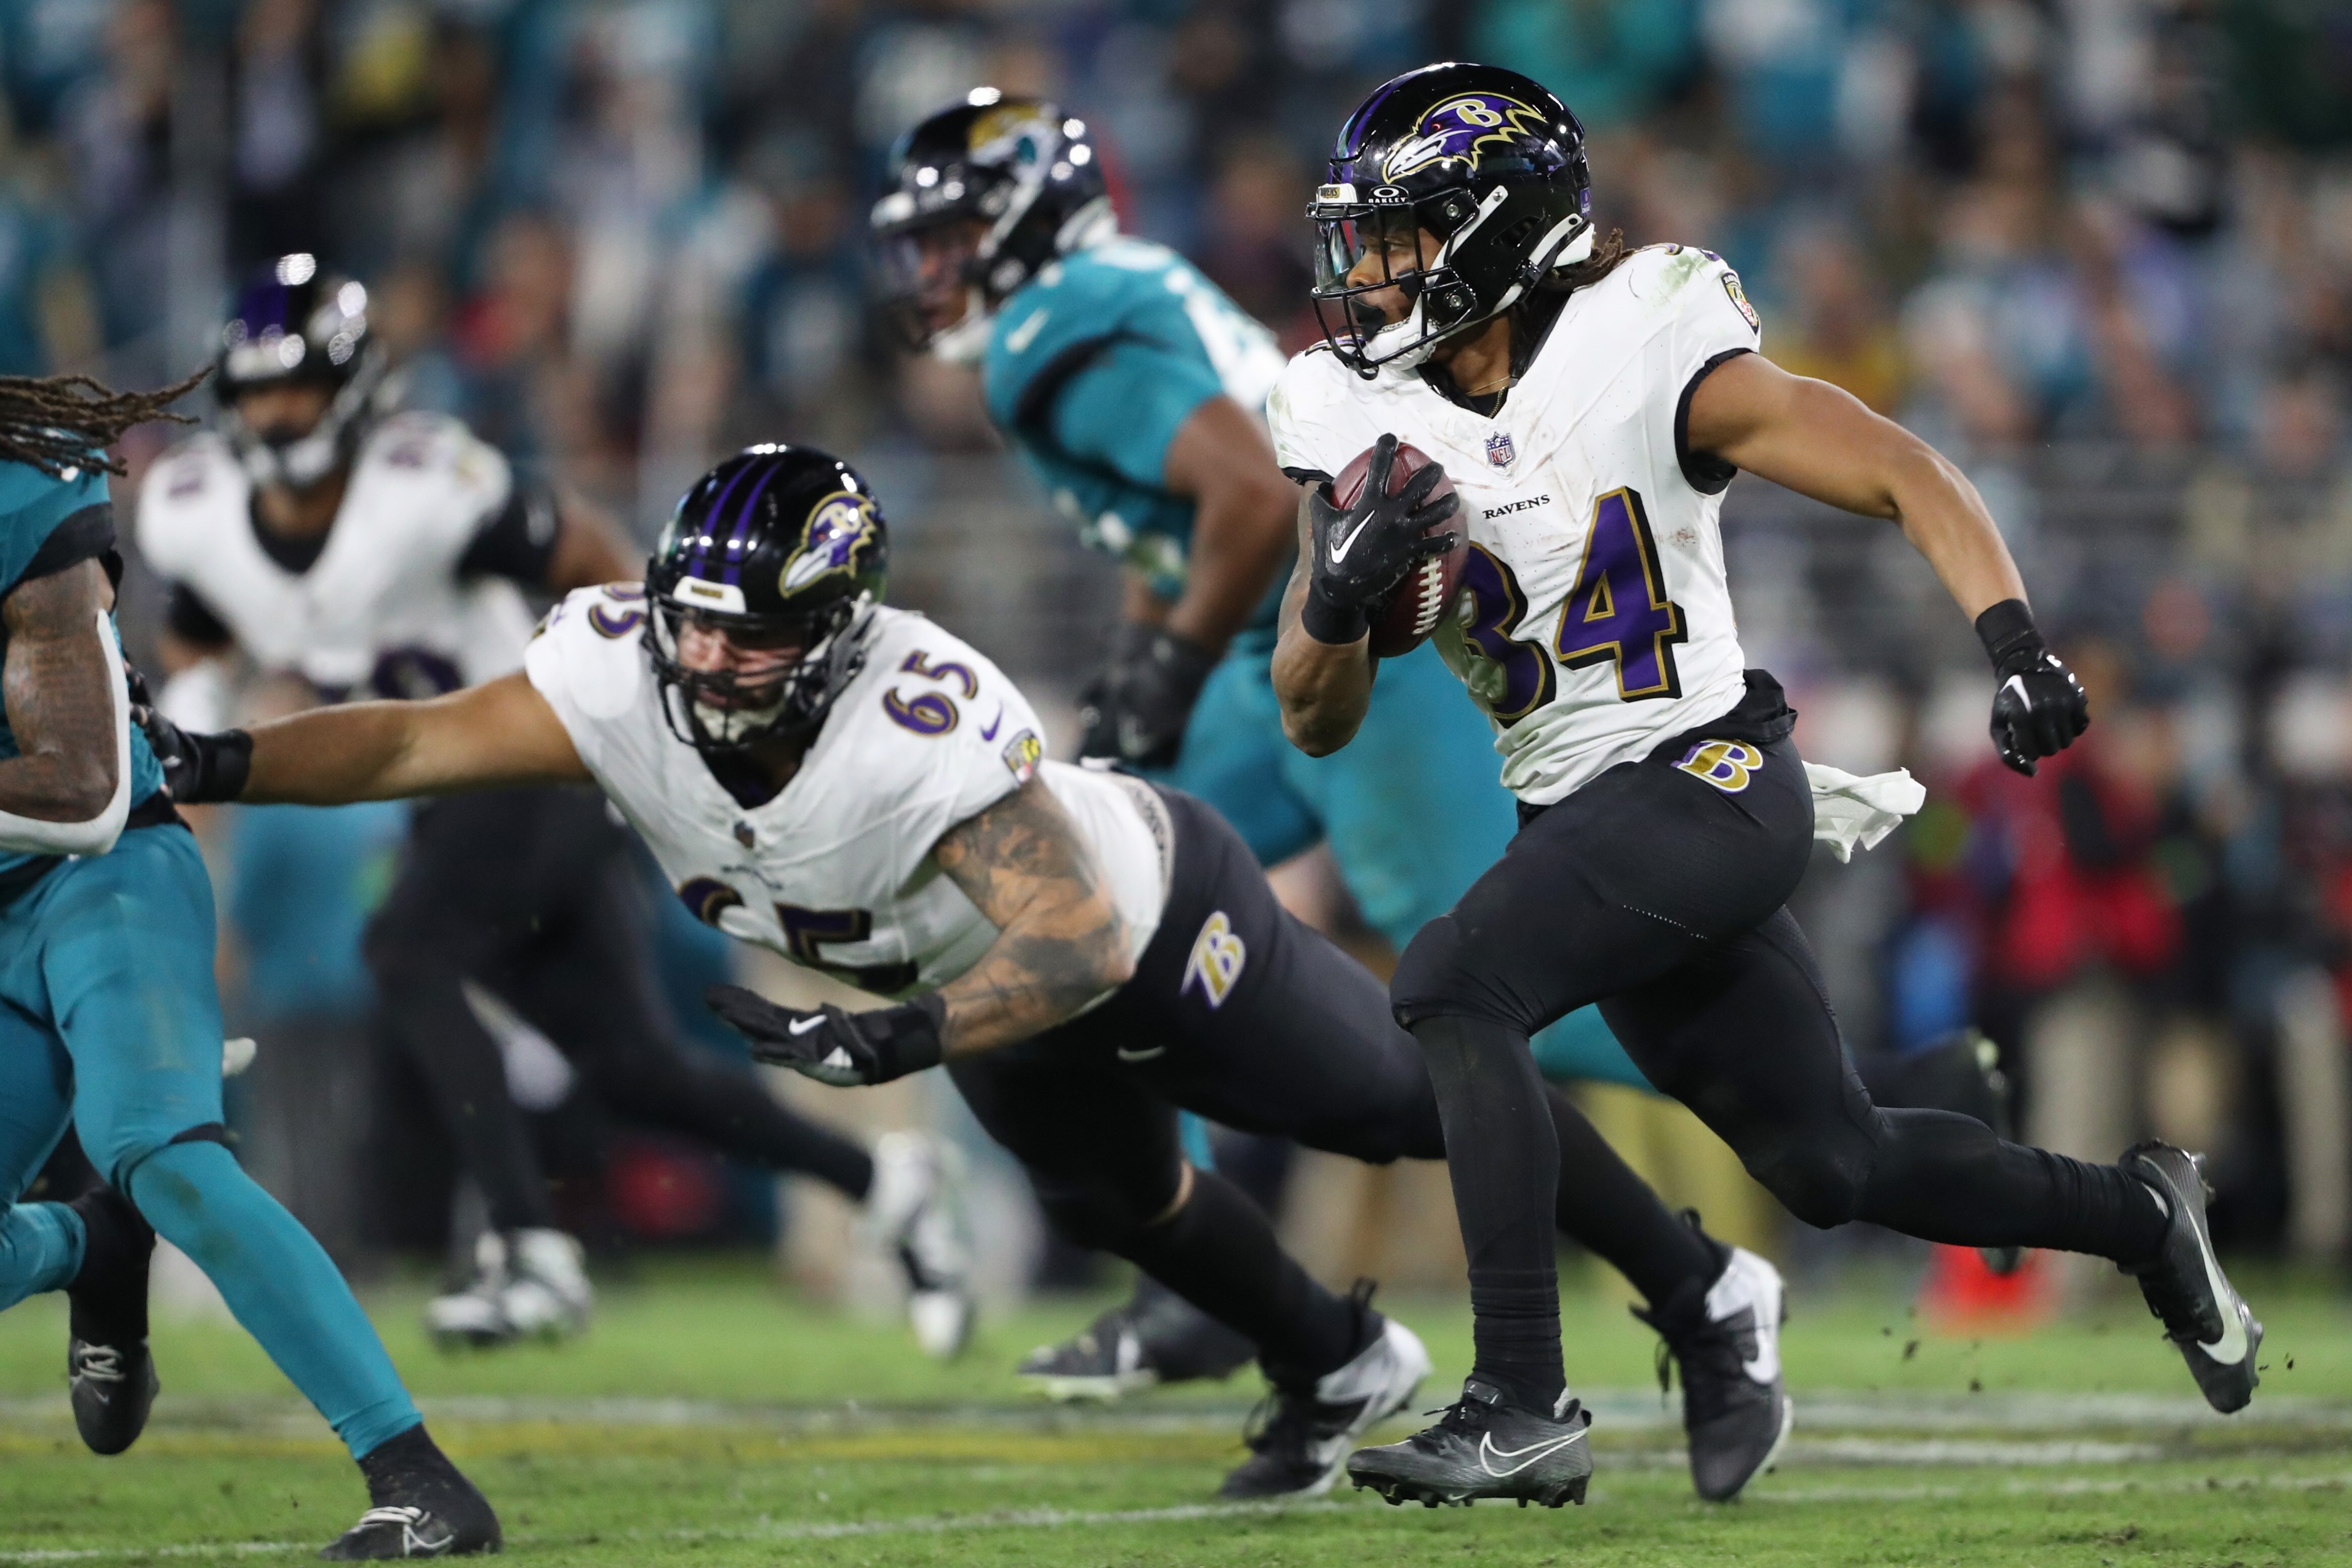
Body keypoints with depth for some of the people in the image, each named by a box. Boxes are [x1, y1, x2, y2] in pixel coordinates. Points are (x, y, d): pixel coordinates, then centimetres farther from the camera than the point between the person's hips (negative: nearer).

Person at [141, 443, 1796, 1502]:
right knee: (1114, 1196, 27)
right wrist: (219, 766, -43)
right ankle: (1338, 1371, 54)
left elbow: (1077, 945, -47)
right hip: (1005, 984, 7)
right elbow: (415, 742, -30)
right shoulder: (623, 674, -29)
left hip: (1156, 920, -7)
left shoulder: (924, 725, -46)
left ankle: (1714, 1305, 29)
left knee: (1411, 1104, 9)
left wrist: (907, 1036, -59)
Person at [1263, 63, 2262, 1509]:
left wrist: (2014, 643, -28)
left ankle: (1525, 1405, -27)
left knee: (1452, 990, -26)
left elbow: (1903, 476, -13)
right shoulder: (1363, 425, 2)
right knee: (1829, 1162, 14)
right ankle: (2139, 1216, 37)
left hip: (1710, 782, -7)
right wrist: (1339, 597, -19)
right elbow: (1316, 723, 4)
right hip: (1582, 822, 7)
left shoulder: (1647, 361, -13)